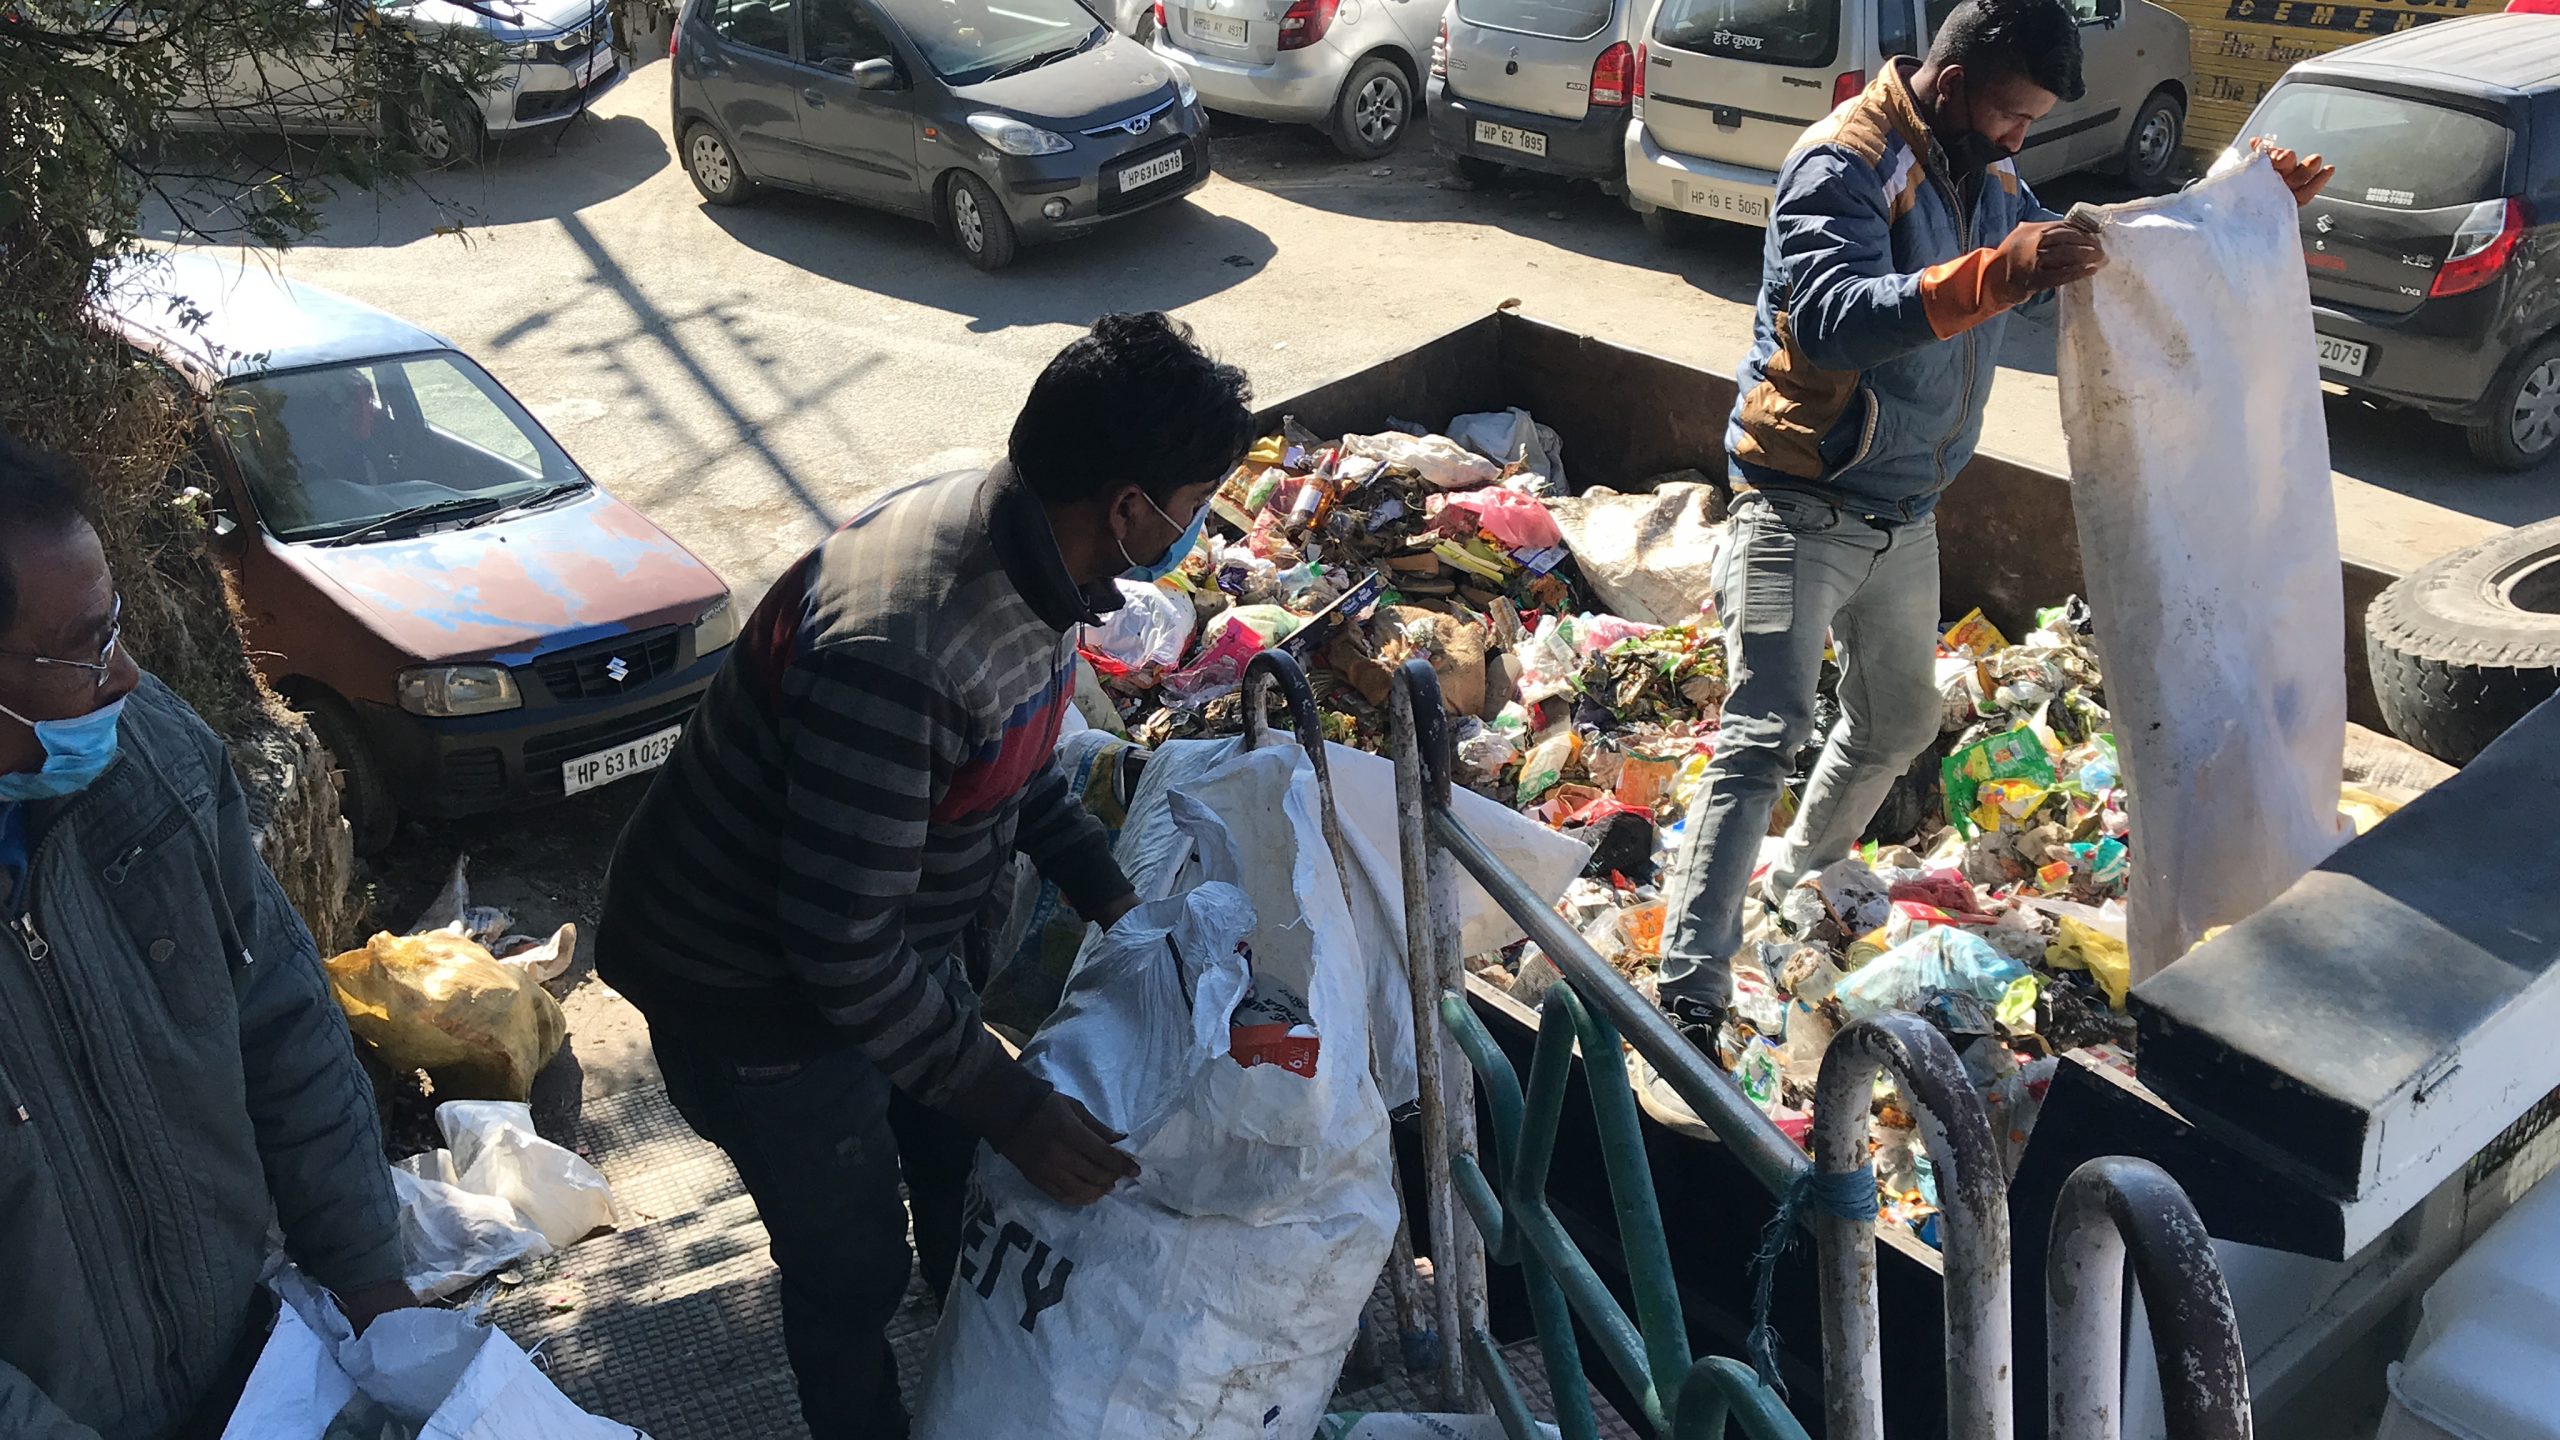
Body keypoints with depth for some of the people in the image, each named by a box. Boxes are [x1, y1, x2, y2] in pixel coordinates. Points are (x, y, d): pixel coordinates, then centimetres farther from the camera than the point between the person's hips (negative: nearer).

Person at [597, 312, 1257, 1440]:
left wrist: (1113, 903, 3)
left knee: (965, 1182, 24)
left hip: (909, 938, 8)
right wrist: (1012, 1107, -27)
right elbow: (842, 945, -34)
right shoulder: (900, 652, -40)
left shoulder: (1035, 558, -12)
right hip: (757, 984, -8)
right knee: (854, 1270, 11)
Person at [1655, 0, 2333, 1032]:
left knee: (1897, 724, 22)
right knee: (1763, 741, -16)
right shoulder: (1845, 164, -18)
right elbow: (1828, 317, -34)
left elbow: (2086, 274, 22)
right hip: (1802, 509, -9)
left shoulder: (1988, 180, 9)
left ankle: (1798, 889, 46)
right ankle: (1690, 1001, -17)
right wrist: (1992, 276, -44)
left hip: (1908, 514, 9)